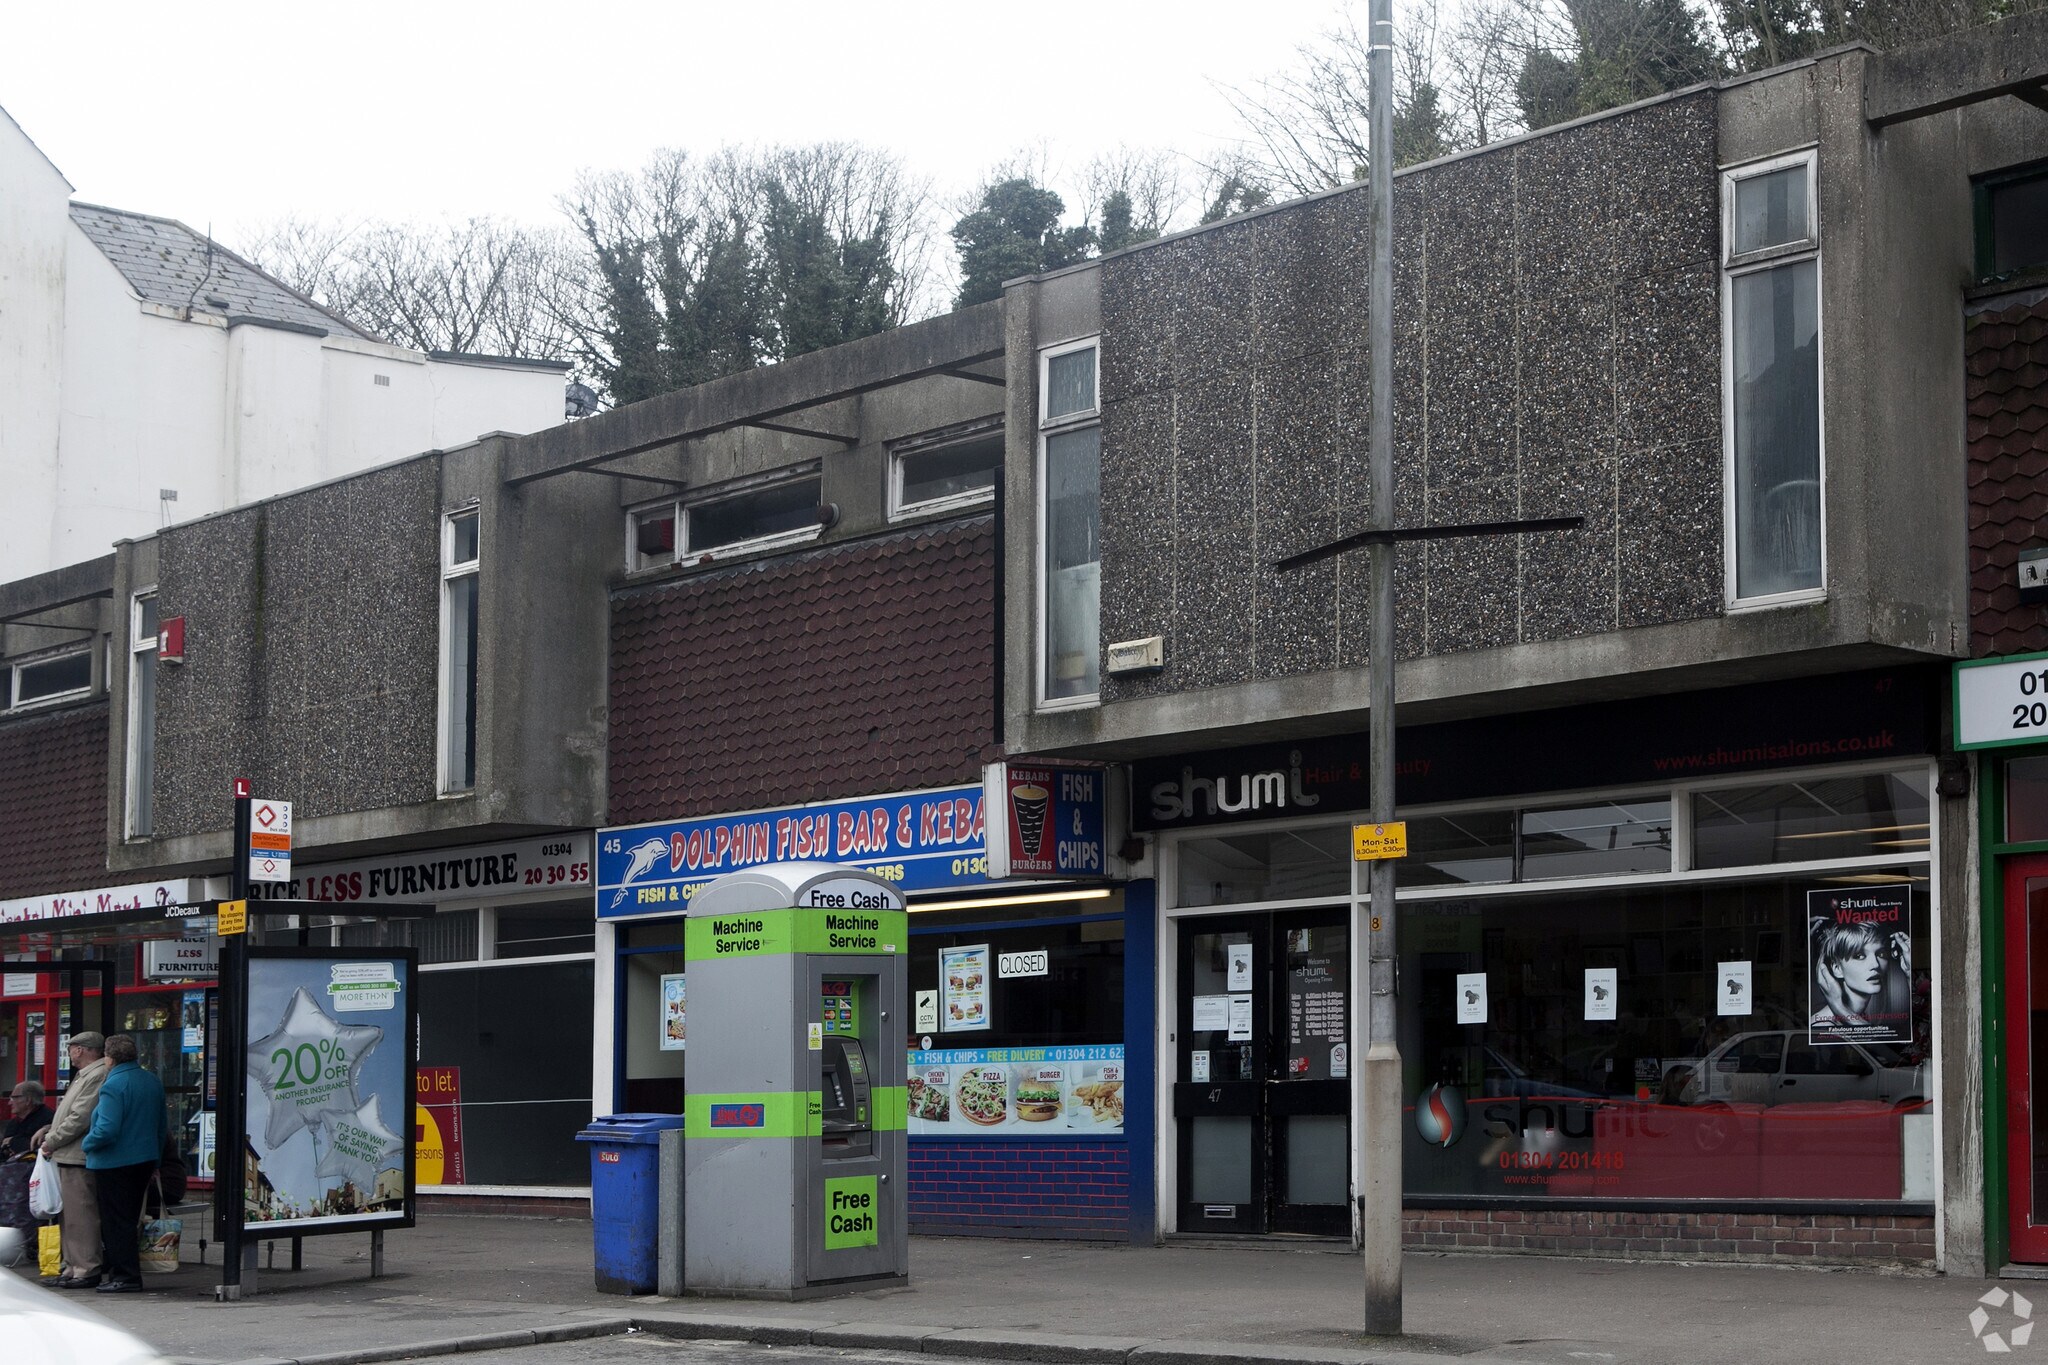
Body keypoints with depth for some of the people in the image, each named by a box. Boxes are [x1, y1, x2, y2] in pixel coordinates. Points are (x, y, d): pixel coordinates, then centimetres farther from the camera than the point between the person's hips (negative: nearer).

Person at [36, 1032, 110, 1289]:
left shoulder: (97, 1076, -15)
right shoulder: (84, 1075, 19)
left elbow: (80, 1118, -20)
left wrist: (51, 1142, -12)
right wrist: (49, 1131, 14)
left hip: (78, 1158, -11)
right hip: (68, 1157, 11)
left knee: (81, 1216, -9)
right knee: (69, 1216, 13)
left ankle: (87, 1270, -7)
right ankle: (73, 1267, 18)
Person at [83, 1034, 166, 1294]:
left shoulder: (113, 1086, -18)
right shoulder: (153, 1082, 7)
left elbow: (107, 1130, -25)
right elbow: (162, 1126, 15)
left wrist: (87, 1144, -6)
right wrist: (155, 1159, 24)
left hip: (114, 1163, -8)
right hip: (145, 1161, 8)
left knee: (116, 1222, -1)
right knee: (128, 1220, 16)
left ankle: (126, 1277, -2)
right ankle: (128, 1274, 19)